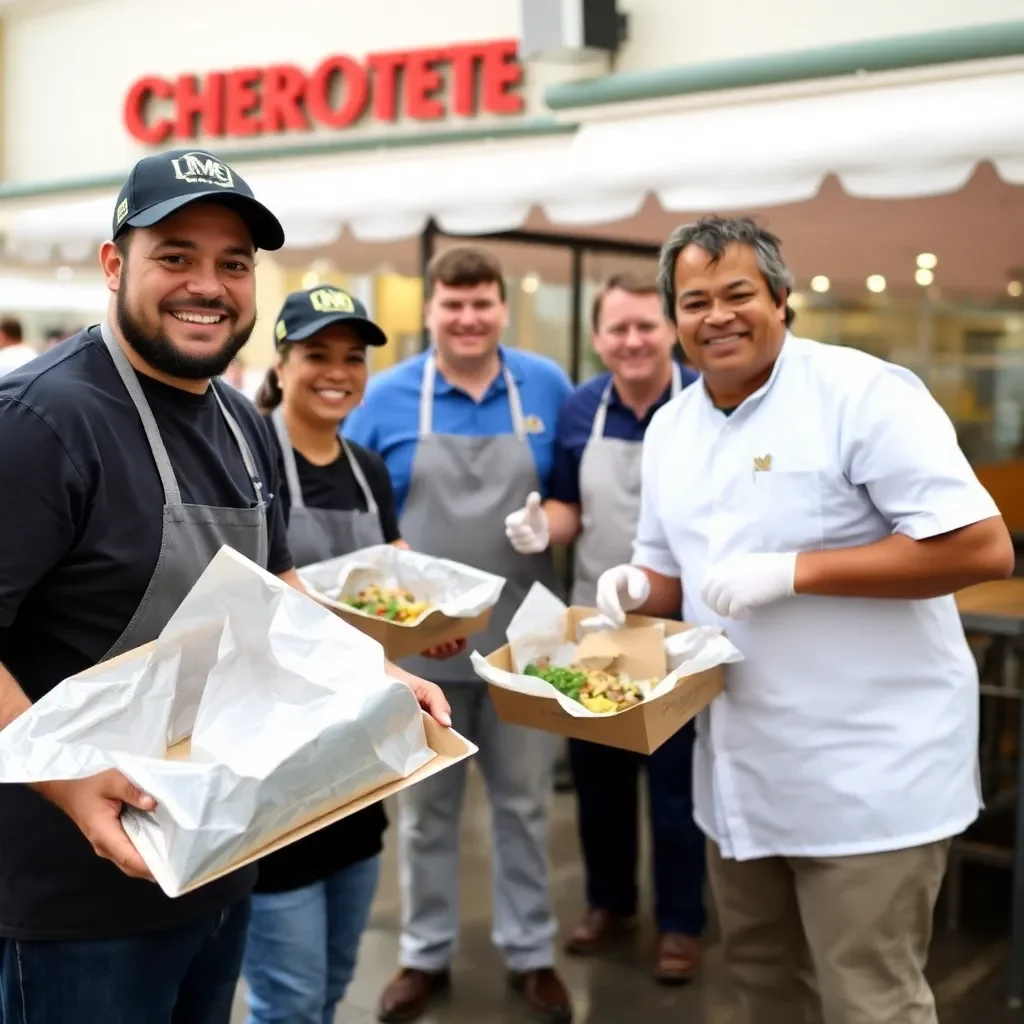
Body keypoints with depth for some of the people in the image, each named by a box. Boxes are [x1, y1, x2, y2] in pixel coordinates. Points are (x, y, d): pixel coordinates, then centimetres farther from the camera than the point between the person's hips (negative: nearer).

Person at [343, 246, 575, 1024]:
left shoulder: (548, 387, 0)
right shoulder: (386, 398, -3)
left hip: (523, 640, 1)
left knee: (524, 802, 12)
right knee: (425, 807, 12)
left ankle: (532, 953, 28)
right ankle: (426, 953, 29)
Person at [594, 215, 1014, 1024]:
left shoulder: (862, 393, -16)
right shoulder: (670, 428, 8)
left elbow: (984, 548, -22)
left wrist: (792, 571, -25)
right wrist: (638, 586, -5)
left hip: (868, 771, -7)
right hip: (740, 769, 8)